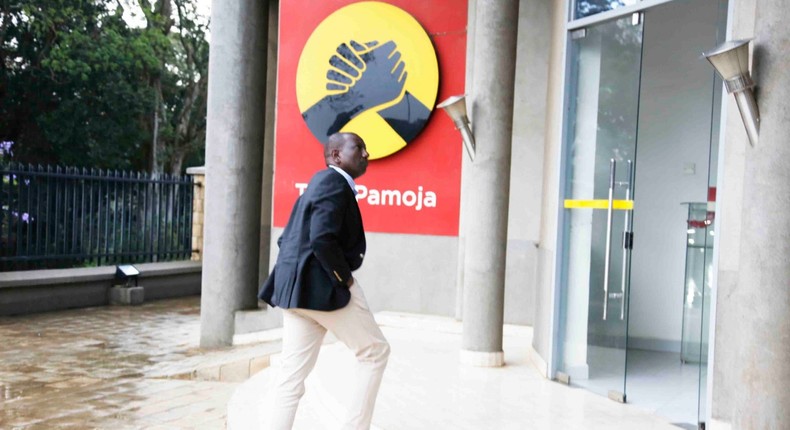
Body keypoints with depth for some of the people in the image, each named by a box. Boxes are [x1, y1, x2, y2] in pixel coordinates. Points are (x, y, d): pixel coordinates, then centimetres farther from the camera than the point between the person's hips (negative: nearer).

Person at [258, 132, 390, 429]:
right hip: (324, 287, -9)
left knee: (293, 372, 8)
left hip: (297, 287, 9)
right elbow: (322, 238, -24)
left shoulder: (320, 183, 21)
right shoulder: (335, 182, -9)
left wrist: (294, 279, 17)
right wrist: (345, 278, -14)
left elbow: (286, 239, 22)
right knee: (374, 351, 4)